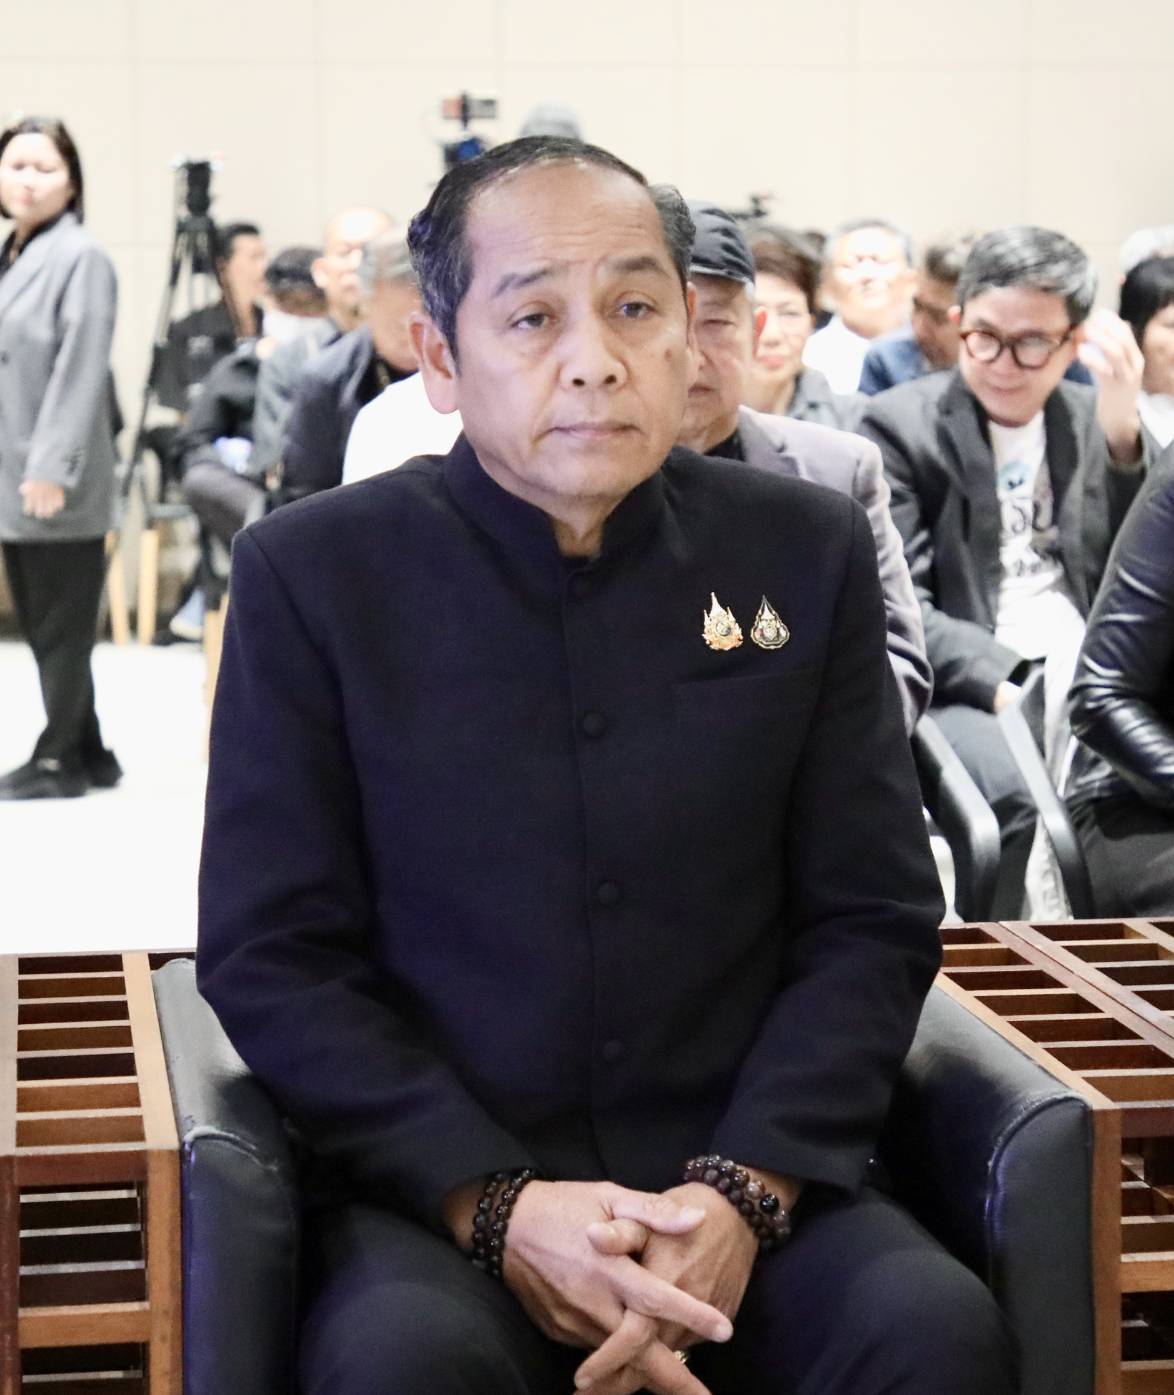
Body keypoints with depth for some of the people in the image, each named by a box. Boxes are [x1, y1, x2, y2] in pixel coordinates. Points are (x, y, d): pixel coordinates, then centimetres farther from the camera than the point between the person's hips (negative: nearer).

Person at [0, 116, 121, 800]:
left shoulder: (82, 257, -9)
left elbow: (81, 371, -16)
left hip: (60, 485, -8)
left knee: (63, 627, 1)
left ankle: (61, 759, 10)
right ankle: (87, 754, 21)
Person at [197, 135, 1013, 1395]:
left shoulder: (807, 553, 5)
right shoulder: (310, 575, -1)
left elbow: (874, 920, 4)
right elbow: (269, 956, -3)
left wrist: (742, 1194, -12)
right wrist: (498, 1203, -15)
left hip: (750, 1175, 2)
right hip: (434, 1185, -1)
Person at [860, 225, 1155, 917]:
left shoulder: (1092, 418, 15)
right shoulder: (901, 422, 2)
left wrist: (1123, 435, -6)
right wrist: (1006, 680, -20)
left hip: (1096, 688, 4)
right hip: (969, 694, -4)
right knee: (1023, 798, -34)